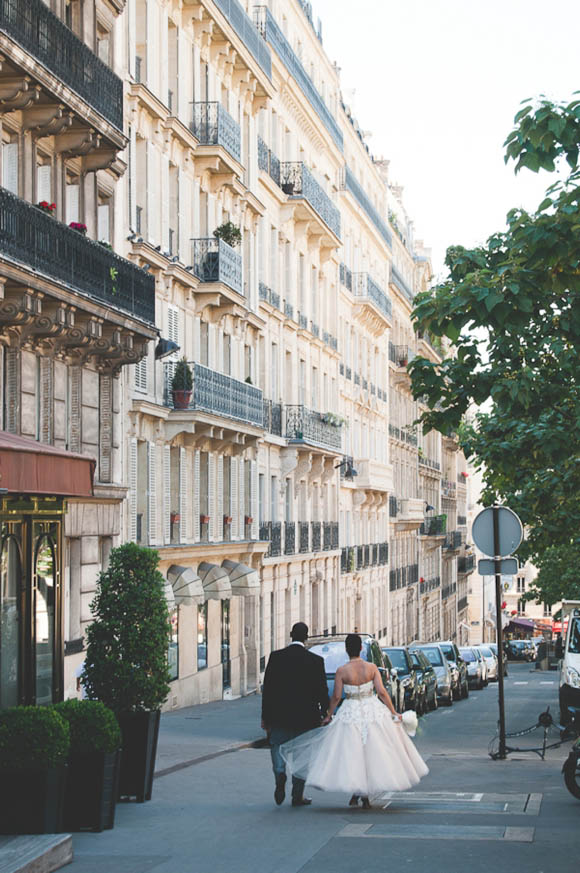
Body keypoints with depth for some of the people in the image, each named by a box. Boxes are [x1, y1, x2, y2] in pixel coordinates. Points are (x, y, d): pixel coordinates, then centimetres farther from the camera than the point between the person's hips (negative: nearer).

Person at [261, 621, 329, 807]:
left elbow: (267, 688, -3)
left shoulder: (276, 657, -4)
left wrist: (265, 716, 3)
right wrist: (324, 714, 9)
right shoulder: (315, 660, -6)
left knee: (277, 746, 15)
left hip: (279, 715, 0)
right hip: (305, 716, 0)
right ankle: (297, 796, 10)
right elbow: (322, 690, -3)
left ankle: (280, 773, -14)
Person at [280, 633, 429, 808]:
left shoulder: (341, 671, -10)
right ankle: (366, 795, 13)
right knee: (372, 752, 11)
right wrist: (393, 712, 1)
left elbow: (336, 696, -6)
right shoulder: (372, 668, -6)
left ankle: (355, 793, -1)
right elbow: (382, 692, -7)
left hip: (350, 713, -1)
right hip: (373, 711, 2)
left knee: (350, 753, 7)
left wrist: (329, 716, 8)